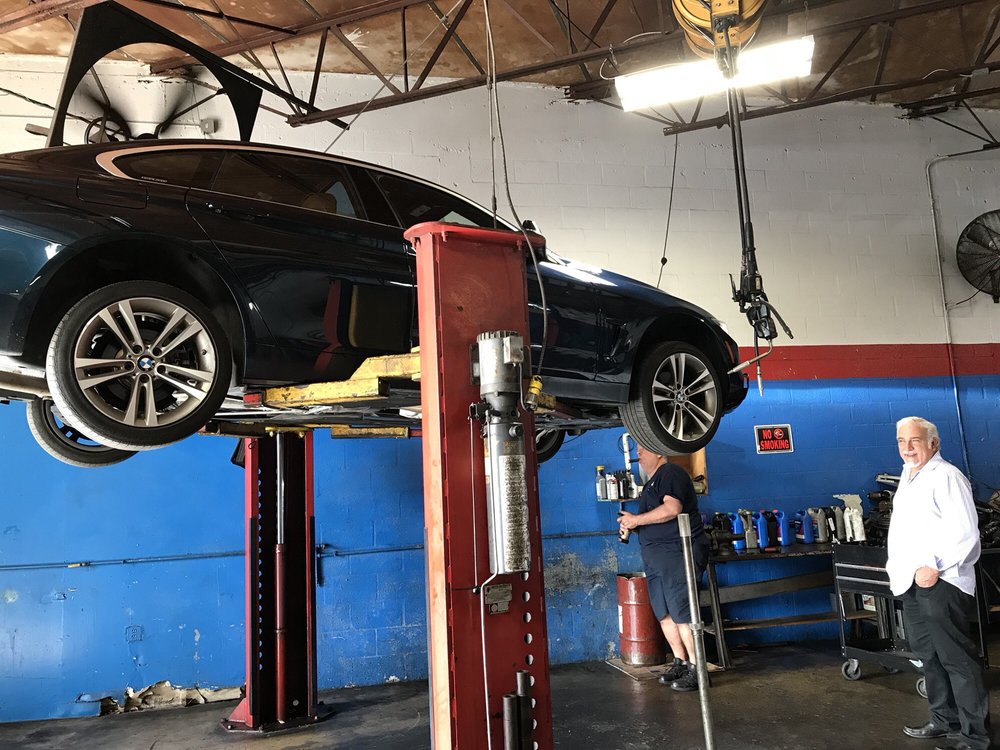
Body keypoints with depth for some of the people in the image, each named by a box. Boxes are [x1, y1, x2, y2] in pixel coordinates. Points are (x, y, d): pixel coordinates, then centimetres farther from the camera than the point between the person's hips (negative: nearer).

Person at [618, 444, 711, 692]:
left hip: (677, 553, -10)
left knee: (682, 613, -9)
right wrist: (631, 525, 11)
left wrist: (636, 519, -15)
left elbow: (672, 508, -23)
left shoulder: (670, 473, -7)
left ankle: (696, 669, -1)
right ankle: (680, 662, 19)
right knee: (664, 614, 10)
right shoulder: (652, 482, 23)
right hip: (655, 557, 10)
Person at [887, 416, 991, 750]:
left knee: (957, 659, -2)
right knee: (929, 656, 16)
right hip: (912, 583, 9)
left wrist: (934, 566, -20)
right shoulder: (909, 476, 16)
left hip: (939, 582, -9)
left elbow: (965, 532, -18)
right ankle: (945, 721, 29)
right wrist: (899, 567, 19)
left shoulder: (946, 476, -11)